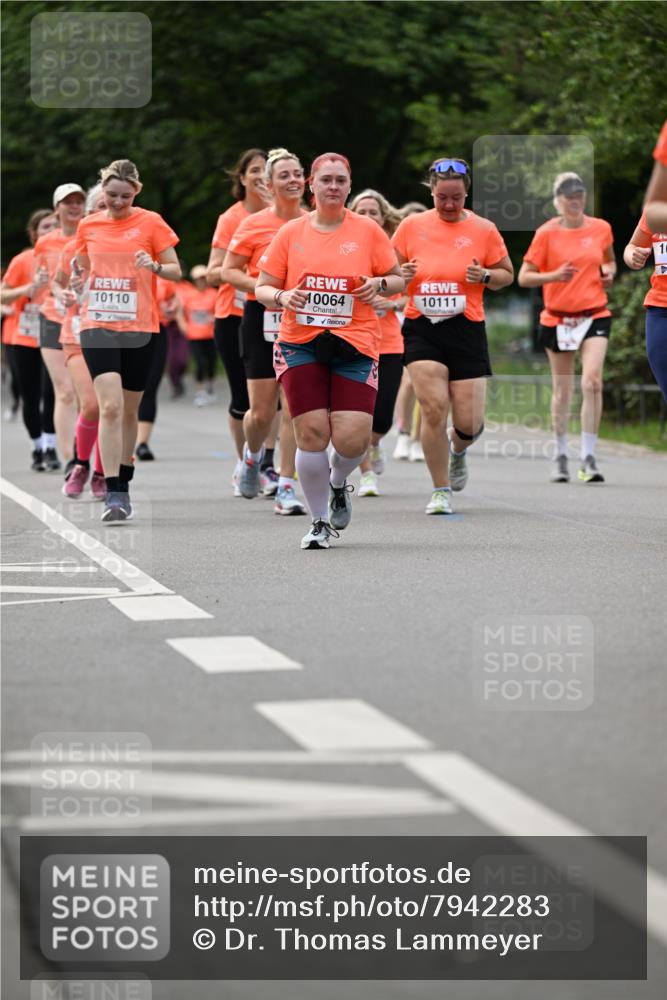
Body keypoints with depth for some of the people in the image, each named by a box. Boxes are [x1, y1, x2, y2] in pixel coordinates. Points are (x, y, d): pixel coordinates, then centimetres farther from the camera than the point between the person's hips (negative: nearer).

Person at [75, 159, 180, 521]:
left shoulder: (150, 222, 0)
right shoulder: (88, 226, 7)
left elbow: (176, 271, 1)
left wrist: (154, 266, -19)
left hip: (139, 327, 0)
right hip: (98, 325, 0)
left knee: (129, 410, 9)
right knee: (110, 406, -15)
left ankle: (123, 486, 25)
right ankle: (113, 493, -17)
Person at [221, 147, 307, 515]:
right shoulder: (253, 225, -3)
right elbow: (228, 271, 1)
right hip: (262, 319, -1)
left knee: (295, 407, -6)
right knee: (262, 411, 1)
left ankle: (286, 488, -1)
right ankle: (252, 456, 35)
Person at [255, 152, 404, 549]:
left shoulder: (368, 230, 6)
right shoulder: (291, 233, 7)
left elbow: (398, 279, 13)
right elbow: (262, 288, 11)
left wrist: (380, 285, -9)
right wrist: (282, 297, -10)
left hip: (355, 345, 0)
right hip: (301, 343, 0)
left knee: (353, 438, -11)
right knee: (312, 434, -8)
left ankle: (339, 483, 26)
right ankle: (320, 522, 10)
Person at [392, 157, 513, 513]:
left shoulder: (483, 230, 3)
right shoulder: (411, 226, 5)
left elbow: (506, 274, 11)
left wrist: (485, 276, -10)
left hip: (466, 330, 0)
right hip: (421, 328, 0)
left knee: (468, 422, -2)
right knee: (433, 409, -14)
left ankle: (458, 450, 37)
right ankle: (440, 491, 0)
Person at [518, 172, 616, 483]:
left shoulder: (601, 228, 4)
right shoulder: (547, 233, -5)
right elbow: (524, 277, -5)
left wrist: (609, 273, 0)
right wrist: (554, 276, -22)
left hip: (594, 315, 1)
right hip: (557, 318, -1)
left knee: (592, 381, -16)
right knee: (562, 390, 7)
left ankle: (589, 458, -13)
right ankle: (561, 455, 23)